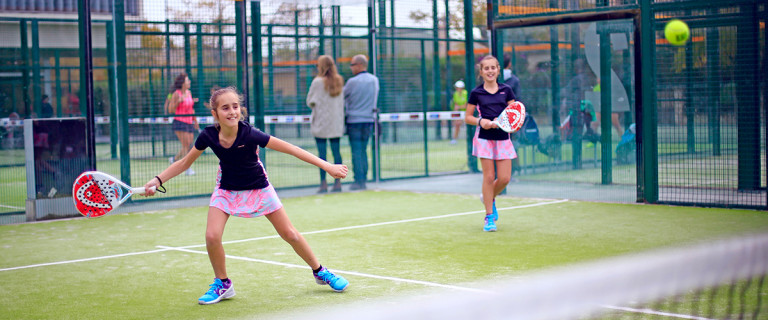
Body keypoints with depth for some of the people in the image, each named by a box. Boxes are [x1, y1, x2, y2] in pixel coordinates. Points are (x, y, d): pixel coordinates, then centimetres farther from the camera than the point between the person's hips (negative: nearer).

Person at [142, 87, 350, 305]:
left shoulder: (249, 134, -31)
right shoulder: (208, 136, -22)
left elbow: (291, 149, -28)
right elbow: (185, 163, -5)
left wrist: (327, 166, -31)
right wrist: (158, 180, -15)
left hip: (258, 188, -2)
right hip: (226, 189, 2)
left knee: (290, 234, 3)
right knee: (212, 236, -18)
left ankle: (320, 272, 27)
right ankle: (223, 284, 7)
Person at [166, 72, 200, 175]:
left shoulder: (189, 93, 12)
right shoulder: (176, 94, -8)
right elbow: (170, 110, -9)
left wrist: (195, 121, 22)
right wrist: (179, 101, -21)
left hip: (189, 122, 7)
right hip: (179, 122, -7)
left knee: (189, 147, 6)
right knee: (186, 145, -12)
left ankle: (174, 159, 28)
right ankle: (188, 169, -8)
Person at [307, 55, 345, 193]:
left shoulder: (318, 82, -10)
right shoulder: (339, 81, 4)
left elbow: (310, 101, -3)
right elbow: (343, 102, 8)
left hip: (321, 123, -5)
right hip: (336, 123, 5)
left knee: (322, 153, -2)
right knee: (336, 152, 7)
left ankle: (323, 183, -4)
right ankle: (338, 182, 8)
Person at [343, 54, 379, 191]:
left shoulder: (352, 82, -13)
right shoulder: (375, 80, 5)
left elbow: (342, 96, -1)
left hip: (354, 120, -5)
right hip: (369, 120, 5)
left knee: (356, 152, -2)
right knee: (363, 151, 11)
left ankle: (358, 181, -4)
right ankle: (363, 180, 10)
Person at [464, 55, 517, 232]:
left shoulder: (506, 90, 6)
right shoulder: (476, 93, 1)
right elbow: (467, 118, 4)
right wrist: (480, 121, -14)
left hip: (503, 138, 2)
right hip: (485, 138, -2)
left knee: (504, 178, -2)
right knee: (489, 177, -4)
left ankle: (489, 198, 30)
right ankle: (489, 217, 7)